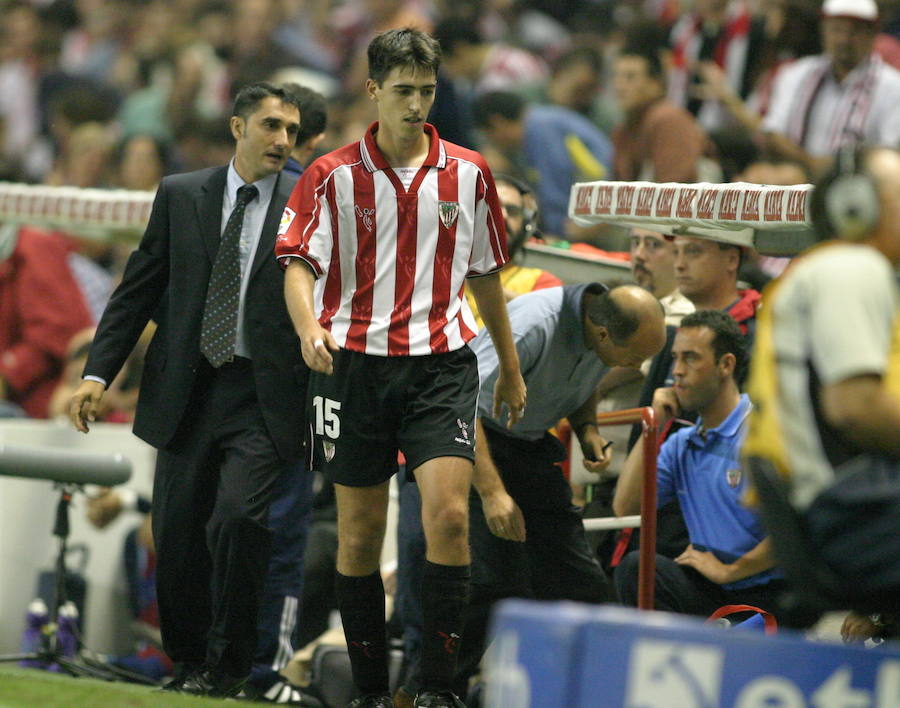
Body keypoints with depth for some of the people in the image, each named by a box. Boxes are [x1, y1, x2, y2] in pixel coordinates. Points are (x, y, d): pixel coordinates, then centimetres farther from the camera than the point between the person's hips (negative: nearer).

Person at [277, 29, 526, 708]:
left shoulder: (468, 173, 8)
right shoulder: (333, 176, 1)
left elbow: (486, 274, 18)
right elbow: (298, 262, -6)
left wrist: (510, 367, 22)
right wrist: (310, 328, -26)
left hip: (441, 363, 1)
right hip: (354, 364, 0)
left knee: (448, 511, -17)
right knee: (360, 534, 3)